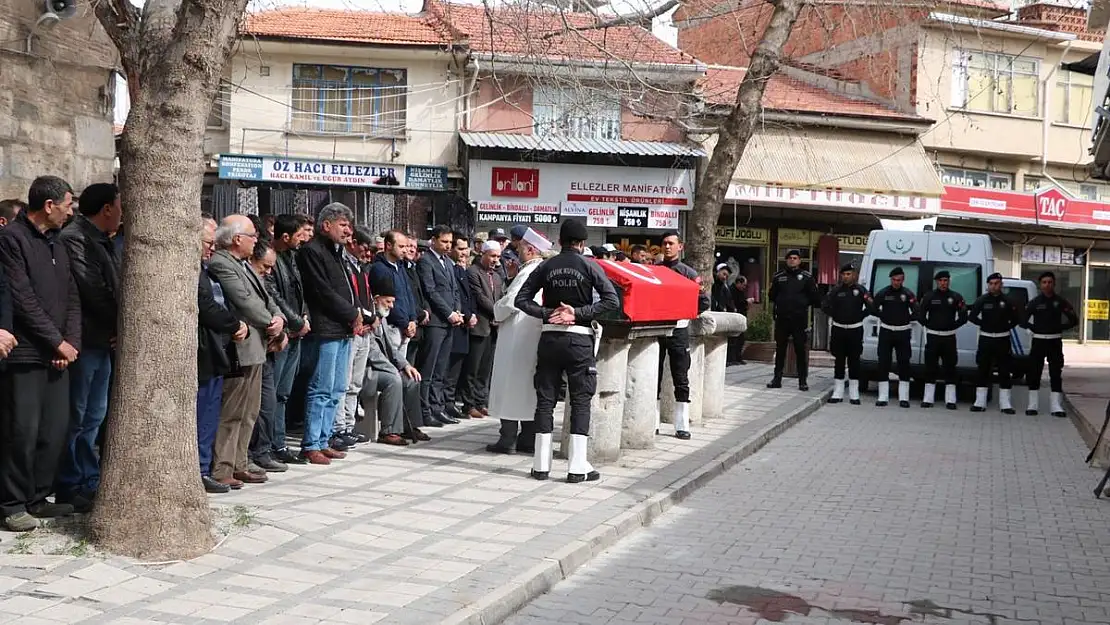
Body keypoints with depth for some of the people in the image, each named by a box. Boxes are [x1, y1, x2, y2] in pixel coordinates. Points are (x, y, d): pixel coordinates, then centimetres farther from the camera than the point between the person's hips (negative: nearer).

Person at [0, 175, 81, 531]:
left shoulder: (56, 243, 16)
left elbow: (71, 297, 14)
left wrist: (71, 341, 0)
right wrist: (57, 341, -11)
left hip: (58, 355, 8)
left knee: (56, 429, 8)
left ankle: (38, 498, 19)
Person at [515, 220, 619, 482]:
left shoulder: (546, 267, 4)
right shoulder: (589, 267, -3)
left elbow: (521, 299, 1)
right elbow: (611, 300, -12)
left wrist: (547, 313, -4)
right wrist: (578, 313, -11)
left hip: (549, 337, 3)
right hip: (579, 339, -3)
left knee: (545, 399, 7)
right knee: (580, 401, 2)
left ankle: (541, 464, 8)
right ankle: (577, 467, -1)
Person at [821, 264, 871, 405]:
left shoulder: (860, 289, 0)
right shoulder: (836, 290, 3)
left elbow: (871, 307, -1)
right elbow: (825, 305, 3)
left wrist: (860, 316, -6)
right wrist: (835, 315, -2)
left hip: (855, 330, -1)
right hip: (838, 329, 1)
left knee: (854, 361, 3)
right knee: (839, 361, 4)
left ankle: (854, 394, 9)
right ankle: (837, 393, 9)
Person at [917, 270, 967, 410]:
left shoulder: (956, 297, 4)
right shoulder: (929, 296, 3)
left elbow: (963, 317, 5)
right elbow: (920, 315, 3)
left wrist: (953, 326, 0)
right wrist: (929, 325, 0)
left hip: (949, 338, 0)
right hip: (932, 337, 0)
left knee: (950, 368, 1)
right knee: (930, 368, 1)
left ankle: (950, 400, 4)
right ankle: (928, 399, 6)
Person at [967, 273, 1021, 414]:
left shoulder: (1007, 301, 1)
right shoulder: (982, 300, 1)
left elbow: (1016, 318, 7)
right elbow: (972, 316, 3)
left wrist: (1007, 327, -1)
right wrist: (983, 324, -1)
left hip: (1003, 339, 0)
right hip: (986, 339, 0)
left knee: (1004, 371, 1)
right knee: (983, 370, 3)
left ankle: (1005, 404, 5)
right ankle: (980, 402, 7)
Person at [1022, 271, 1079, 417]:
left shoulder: (1061, 302, 3)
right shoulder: (1034, 302, 1)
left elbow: (1074, 320, 7)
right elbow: (1023, 321, 3)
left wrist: (1060, 328, -3)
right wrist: (1035, 329, -6)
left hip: (1055, 342, 0)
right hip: (1038, 341, 0)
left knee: (1056, 373, 0)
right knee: (1034, 373, 2)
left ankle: (1056, 406, 2)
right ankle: (1032, 405, 9)